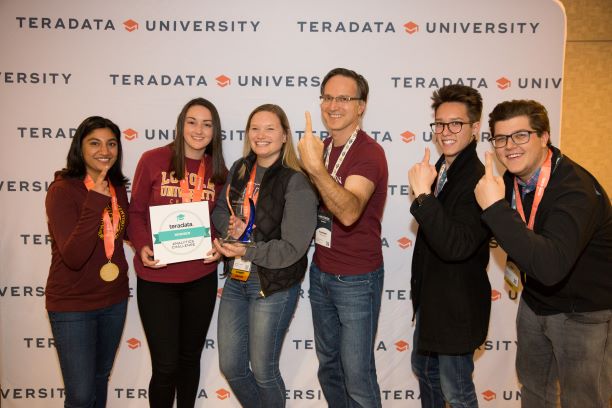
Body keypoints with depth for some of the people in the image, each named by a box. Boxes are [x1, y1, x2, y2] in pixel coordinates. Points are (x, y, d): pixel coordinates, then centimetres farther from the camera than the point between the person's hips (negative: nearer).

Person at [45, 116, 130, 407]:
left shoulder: (118, 187, 0)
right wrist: (95, 201, -34)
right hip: (72, 306, -6)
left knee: (101, 378, 23)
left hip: (114, 300, 6)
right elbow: (73, 257, -28)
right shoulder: (62, 190, -18)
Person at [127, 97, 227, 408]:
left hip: (201, 279, 4)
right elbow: (136, 211, -3)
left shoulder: (218, 170, 4)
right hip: (156, 279, -3)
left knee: (190, 356, 19)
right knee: (165, 365, 2)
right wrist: (143, 247, -18)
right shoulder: (153, 160, -6)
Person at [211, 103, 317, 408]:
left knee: (262, 371, 10)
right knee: (230, 366, 17)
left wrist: (247, 250, -27)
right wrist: (231, 227, -13)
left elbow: (292, 248, -18)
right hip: (236, 280, 6)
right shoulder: (239, 169, 3)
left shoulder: (295, 183, -16)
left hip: (273, 287, -6)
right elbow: (220, 211, 9)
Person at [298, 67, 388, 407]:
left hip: (356, 280, -7)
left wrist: (316, 168, -48)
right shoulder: (324, 147, 6)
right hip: (321, 273, 8)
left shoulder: (369, 152, -18)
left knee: (357, 373, 4)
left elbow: (349, 212, -35)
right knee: (328, 364, 20)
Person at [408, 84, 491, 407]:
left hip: (457, 305, -9)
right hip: (430, 297, 9)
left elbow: (456, 246, -34)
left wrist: (423, 194, -36)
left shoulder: (477, 180, -25)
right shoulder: (441, 169, 3)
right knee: (424, 368, 27)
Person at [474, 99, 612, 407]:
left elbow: (551, 266, -46)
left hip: (586, 314, -7)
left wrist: (495, 207, -44)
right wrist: (515, 260, 2)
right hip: (535, 303, 7)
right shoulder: (512, 179, -7)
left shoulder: (576, 190, -30)